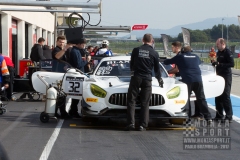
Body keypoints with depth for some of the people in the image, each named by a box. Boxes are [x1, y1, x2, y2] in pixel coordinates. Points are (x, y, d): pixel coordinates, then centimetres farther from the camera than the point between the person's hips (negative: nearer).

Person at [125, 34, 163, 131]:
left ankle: (131, 123, -8)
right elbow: (157, 69, 12)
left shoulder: (136, 50, 3)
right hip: (147, 79, 0)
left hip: (136, 78, 0)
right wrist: (159, 79, 30)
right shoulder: (154, 53, 2)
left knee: (131, 101, 3)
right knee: (145, 103, 5)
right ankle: (143, 125, 0)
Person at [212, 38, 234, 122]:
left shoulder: (228, 52, -12)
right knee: (218, 96, 11)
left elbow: (232, 64, -20)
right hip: (219, 76, 9)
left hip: (226, 76, -9)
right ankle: (219, 115, 19)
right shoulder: (218, 52, 14)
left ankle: (229, 116, -6)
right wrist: (214, 62, 2)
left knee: (226, 96, -9)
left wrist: (219, 64, -24)